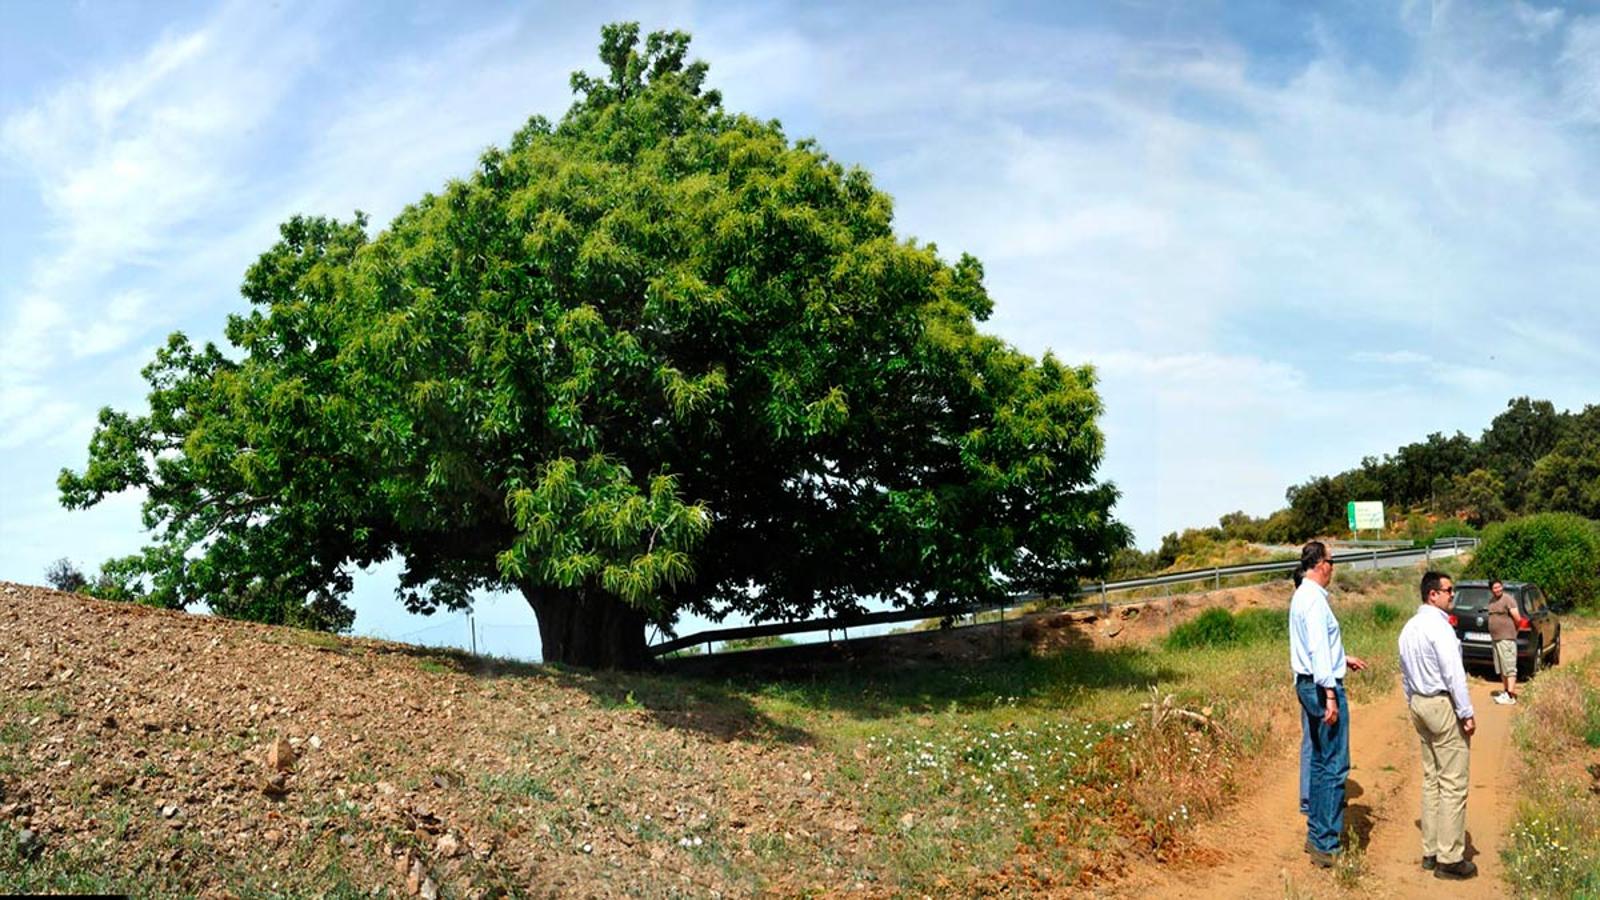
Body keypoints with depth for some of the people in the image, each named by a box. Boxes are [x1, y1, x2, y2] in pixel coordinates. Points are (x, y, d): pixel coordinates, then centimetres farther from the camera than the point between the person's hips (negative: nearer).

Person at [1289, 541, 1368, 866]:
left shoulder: (1301, 596, 15)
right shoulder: (1314, 599, -17)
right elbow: (1319, 650, -23)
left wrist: (1344, 660, 30)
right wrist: (1330, 694, -24)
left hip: (1306, 683, 11)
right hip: (1322, 684, -11)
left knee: (1320, 762, 16)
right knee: (1335, 766, -7)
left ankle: (1315, 835, 23)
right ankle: (1325, 845, -4)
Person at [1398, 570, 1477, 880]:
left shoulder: (1409, 628, 12)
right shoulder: (1439, 626, -17)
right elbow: (1454, 674, -19)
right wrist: (1467, 714, -14)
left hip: (1419, 704, 9)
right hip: (1443, 704, -9)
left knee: (1431, 779, 15)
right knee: (1453, 784, -4)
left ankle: (1430, 851, 19)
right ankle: (1450, 859, -1)